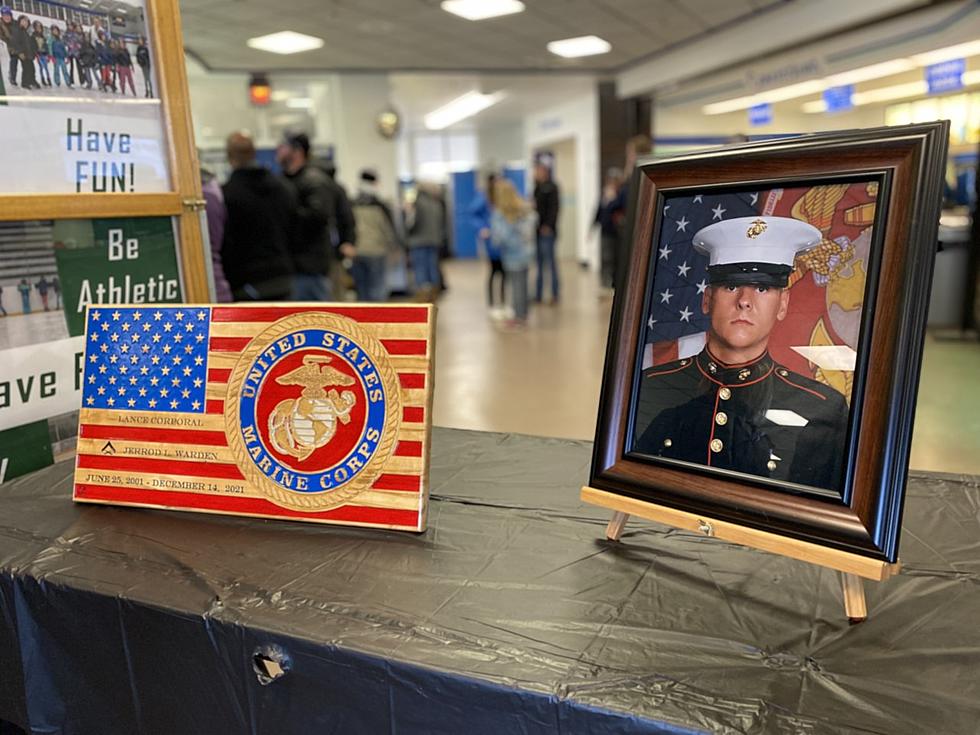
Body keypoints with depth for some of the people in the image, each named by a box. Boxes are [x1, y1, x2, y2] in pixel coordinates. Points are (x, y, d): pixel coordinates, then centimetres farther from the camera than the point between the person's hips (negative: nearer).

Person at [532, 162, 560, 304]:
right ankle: (538, 295, 15)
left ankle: (555, 294, 2)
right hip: (537, 230, 8)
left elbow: (553, 208, -14)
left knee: (550, 262, -4)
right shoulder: (537, 187, 15)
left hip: (547, 230, -7)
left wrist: (548, 225, -21)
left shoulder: (551, 187, -6)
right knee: (539, 262, 10)